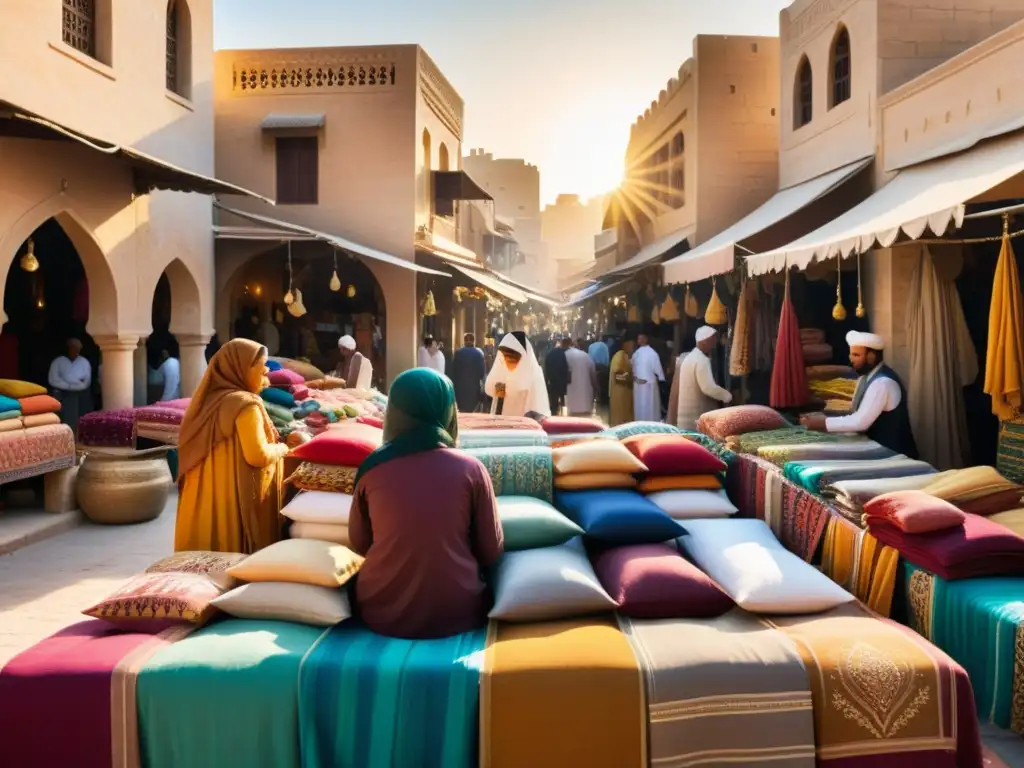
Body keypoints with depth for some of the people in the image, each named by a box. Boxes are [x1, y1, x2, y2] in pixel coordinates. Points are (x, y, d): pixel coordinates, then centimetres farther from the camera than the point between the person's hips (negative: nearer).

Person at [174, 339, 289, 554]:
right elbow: (258, 456, -23)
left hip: (205, 498, 8)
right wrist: (281, 449, -4)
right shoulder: (245, 404, -18)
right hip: (235, 499, -8)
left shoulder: (210, 399, 7)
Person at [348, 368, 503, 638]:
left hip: (382, 615, 1)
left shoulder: (371, 468, -6)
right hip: (457, 615, -1)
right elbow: (492, 552, -2)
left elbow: (359, 544, 8)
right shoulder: (471, 469, -10)